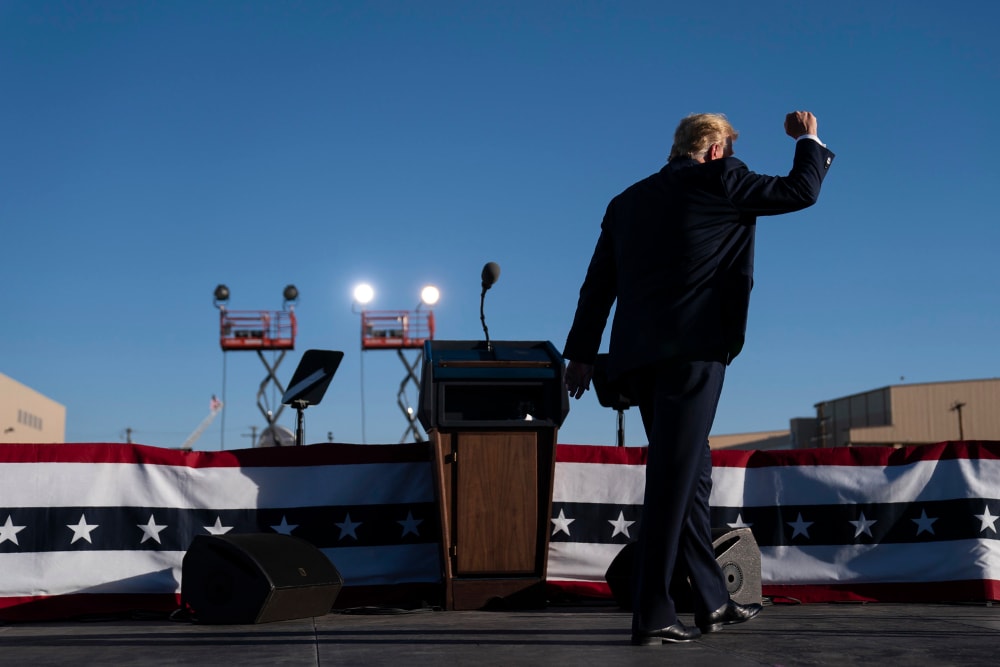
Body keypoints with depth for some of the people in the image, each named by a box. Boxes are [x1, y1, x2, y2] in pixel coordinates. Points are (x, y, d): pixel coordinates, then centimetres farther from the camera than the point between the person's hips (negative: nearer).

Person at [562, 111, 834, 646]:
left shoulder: (627, 201, 20)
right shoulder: (719, 180, 3)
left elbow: (597, 284, 18)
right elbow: (801, 191, 11)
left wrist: (581, 352, 21)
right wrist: (809, 141, 29)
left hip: (638, 358, 7)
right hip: (691, 350, -7)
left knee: (690, 475, 14)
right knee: (673, 480, -8)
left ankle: (712, 602, 21)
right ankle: (651, 616, -9)